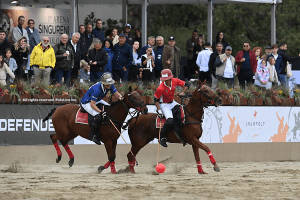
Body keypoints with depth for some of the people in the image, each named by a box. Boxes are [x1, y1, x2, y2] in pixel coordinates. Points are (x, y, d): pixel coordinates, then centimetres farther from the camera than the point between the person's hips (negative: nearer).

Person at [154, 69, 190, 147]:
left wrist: (182, 93, -15)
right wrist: (159, 111, -21)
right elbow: (156, 100, -14)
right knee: (170, 121, -27)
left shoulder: (175, 81, -12)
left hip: (172, 103, 7)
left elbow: (186, 84, 2)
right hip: (164, 105, -7)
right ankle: (162, 137, -11)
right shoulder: (160, 88, -25)